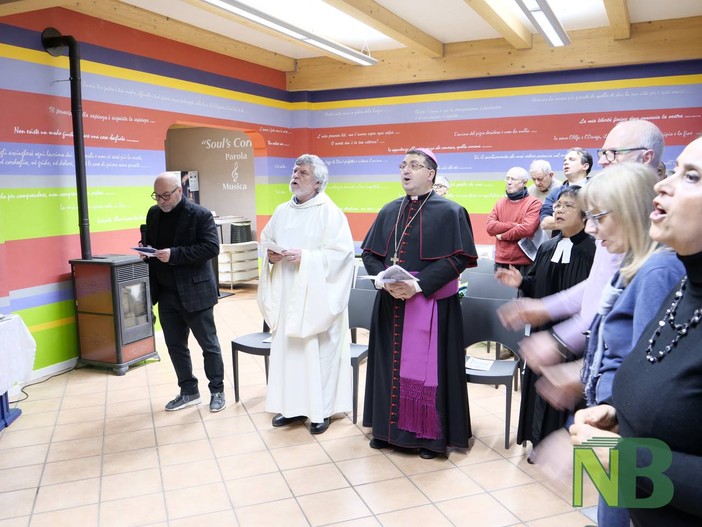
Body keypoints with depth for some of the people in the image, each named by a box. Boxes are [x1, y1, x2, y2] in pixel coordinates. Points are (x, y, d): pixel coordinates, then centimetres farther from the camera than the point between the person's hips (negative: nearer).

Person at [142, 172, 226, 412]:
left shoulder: (200, 214, -11)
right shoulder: (153, 213, 8)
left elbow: (211, 247, -19)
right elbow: (147, 240, 21)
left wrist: (174, 254, -26)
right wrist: (147, 249, -4)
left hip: (194, 292, -6)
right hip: (166, 293, 7)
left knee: (208, 344, 5)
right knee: (175, 345, 13)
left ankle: (217, 390, 21)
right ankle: (188, 391, 28)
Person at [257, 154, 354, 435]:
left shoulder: (330, 212, -9)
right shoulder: (282, 211, 11)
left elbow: (342, 252, -15)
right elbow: (267, 240, 20)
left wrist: (305, 257, -21)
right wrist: (270, 255, -2)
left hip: (316, 296, -6)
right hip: (286, 294, 6)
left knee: (318, 351, 0)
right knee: (286, 347, 10)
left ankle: (322, 409, 14)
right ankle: (293, 405, 23)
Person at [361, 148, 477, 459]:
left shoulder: (449, 212, -5)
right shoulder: (389, 211, 11)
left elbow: (458, 258, -13)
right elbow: (369, 253, 9)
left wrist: (418, 284, -21)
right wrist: (383, 279, -11)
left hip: (431, 304, -5)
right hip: (390, 303, 5)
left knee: (426, 367, 1)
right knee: (391, 364, 12)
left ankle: (431, 434, 17)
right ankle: (388, 428, 27)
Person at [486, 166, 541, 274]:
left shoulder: (533, 203, -4)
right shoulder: (499, 203, 12)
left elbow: (527, 229, -19)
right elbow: (489, 226, -1)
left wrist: (502, 236, -7)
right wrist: (513, 225, -13)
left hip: (524, 264, -5)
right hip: (501, 262, 5)